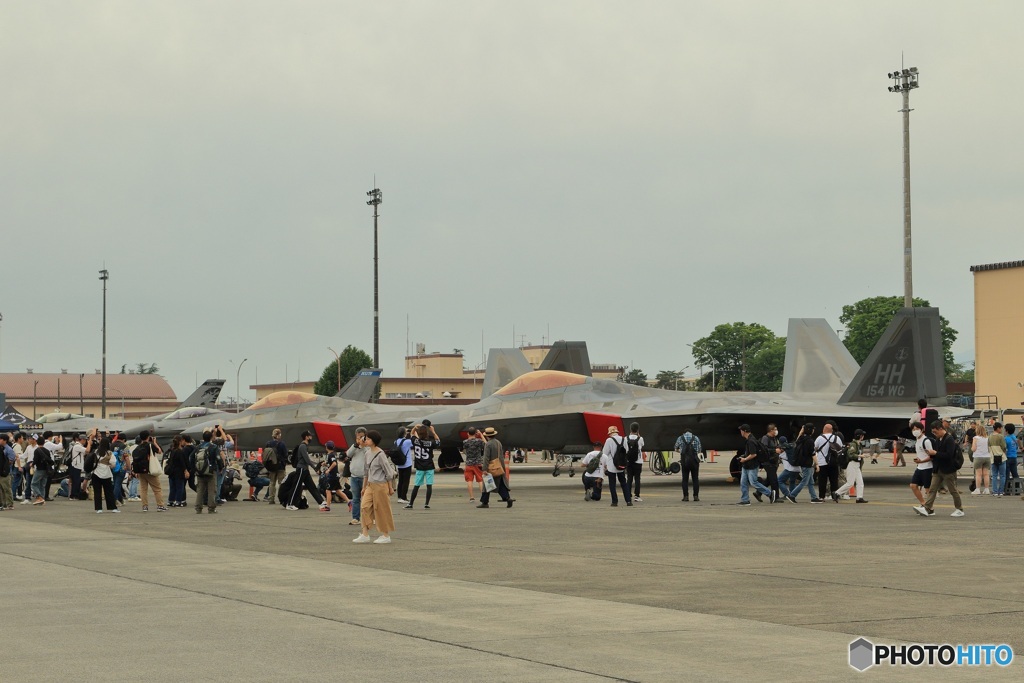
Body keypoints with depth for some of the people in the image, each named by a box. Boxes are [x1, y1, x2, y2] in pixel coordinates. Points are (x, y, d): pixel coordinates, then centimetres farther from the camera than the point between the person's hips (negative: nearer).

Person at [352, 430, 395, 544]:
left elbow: (387, 472, -10)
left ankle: (386, 536, 10)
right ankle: (365, 535, -1)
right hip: (370, 485, 7)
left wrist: (390, 488, -8)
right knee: (365, 507, -2)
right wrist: (364, 487, 16)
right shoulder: (368, 454, 9)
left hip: (380, 485, -7)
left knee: (382, 509, 0)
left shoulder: (380, 455, -14)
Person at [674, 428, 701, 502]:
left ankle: (686, 497, 2)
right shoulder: (696, 438, 10)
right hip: (694, 461, 0)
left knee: (685, 479, 9)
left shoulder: (680, 439, 10)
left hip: (684, 461, 0)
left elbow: (676, 450, 27)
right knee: (695, 479, 9)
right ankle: (696, 496, 3)